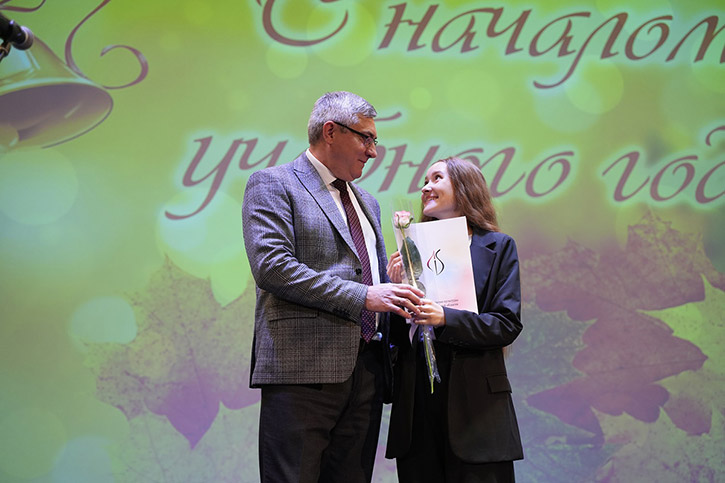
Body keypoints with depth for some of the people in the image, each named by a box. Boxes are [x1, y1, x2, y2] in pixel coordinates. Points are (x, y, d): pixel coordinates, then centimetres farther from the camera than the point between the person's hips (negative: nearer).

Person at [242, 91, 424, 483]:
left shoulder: (366, 201, 25)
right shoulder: (272, 183, 0)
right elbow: (272, 266, -14)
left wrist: (394, 286, 4)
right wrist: (363, 296, -17)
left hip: (366, 369, 7)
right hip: (304, 366, -7)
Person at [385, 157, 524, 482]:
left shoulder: (498, 247, 5)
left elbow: (508, 324, -6)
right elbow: (396, 336, 11)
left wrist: (444, 319, -18)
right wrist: (395, 287, -6)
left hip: (474, 400, -3)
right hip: (416, 400, 3)